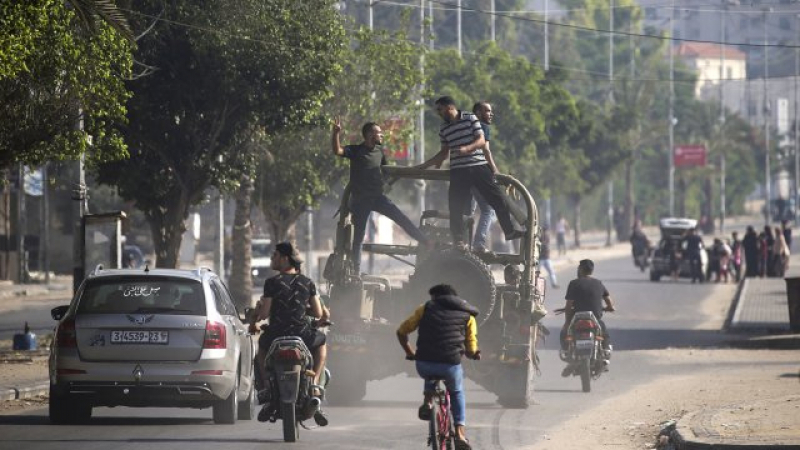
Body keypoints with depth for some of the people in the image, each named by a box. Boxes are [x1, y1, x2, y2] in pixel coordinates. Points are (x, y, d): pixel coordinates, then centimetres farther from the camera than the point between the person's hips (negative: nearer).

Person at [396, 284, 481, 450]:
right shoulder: (467, 315, 15)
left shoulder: (426, 308, 15)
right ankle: (460, 433, 15)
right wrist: (475, 354, 34)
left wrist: (410, 353, 34)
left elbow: (401, 332, 18)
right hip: (451, 366, -1)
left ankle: (428, 402, 13)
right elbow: (471, 351, 10)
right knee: (457, 393, 31)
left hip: (424, 366, 1)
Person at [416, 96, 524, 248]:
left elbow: (481, 141, -5)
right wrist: (425, 165, 16)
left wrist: (467, 148, -22)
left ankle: (509, 231, 7)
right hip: (458, 171, 3)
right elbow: (444, 152, 20)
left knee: (497, 199, -3)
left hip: (478, 166, -3)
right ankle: (458, 240, 2)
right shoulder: (444, 129, 12)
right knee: (456, 207, -4)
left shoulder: (470, 119, 1)